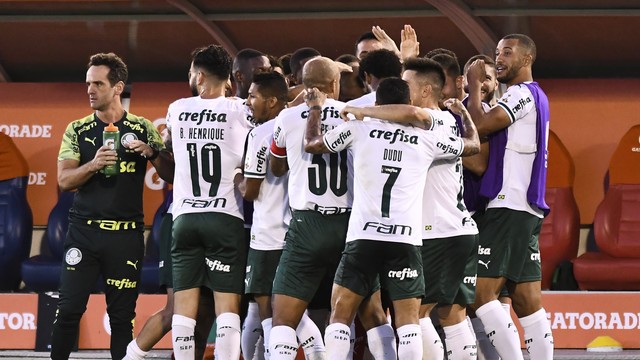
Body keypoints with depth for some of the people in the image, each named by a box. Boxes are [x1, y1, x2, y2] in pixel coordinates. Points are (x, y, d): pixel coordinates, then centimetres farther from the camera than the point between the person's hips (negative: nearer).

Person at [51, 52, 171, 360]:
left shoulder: (143, 129, 6)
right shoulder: (77, 131, 7)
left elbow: (171, 174, 3)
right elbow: (64, 180, -3)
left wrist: (152, 153, -17)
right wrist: (93, 164, -21)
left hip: (126, 234, 0)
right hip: (84, 230, 0)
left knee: (122, 316, 2)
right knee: (69, 309, -5)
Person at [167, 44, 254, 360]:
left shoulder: (177, 110, 7)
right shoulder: (240, 111, -3)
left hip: (185, 216, 2)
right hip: (226, 216, -2)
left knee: (183, 306, 3)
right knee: (227, 305, -4)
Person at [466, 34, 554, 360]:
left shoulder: (522, 94, -8)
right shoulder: (534, 97, 23)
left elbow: (480, 124, -19)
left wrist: (474, 85, -6)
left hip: (509, 207, -10)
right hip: (527, 210, 10)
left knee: (480, 292, -13)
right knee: (527, 301, 6)